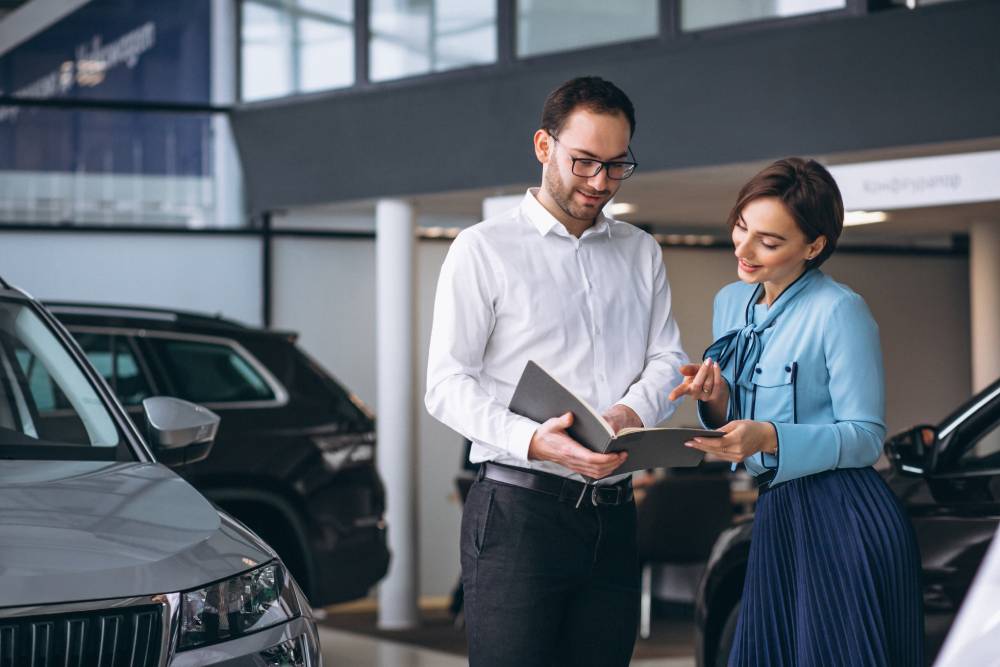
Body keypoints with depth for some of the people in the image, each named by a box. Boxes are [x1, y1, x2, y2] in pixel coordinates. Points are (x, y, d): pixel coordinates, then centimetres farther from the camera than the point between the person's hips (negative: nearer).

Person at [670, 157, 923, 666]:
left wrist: (769, 438, -26)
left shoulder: (839, 311, -13)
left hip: (845, 523, -7)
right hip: (777, 516, 7)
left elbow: (866, 436, -13)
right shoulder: (730, 302, 10)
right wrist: (717, 399, -6)